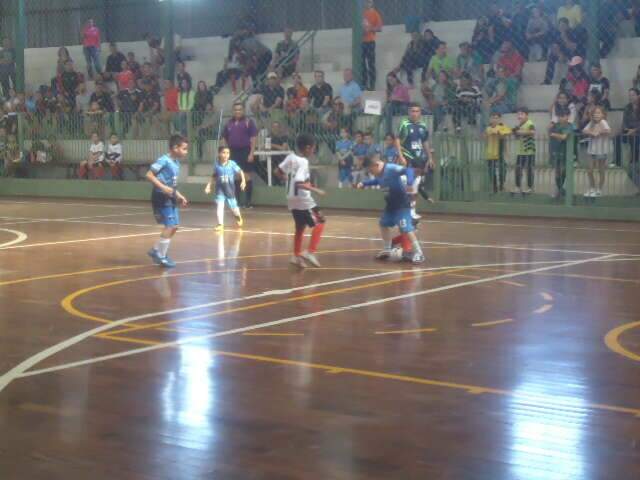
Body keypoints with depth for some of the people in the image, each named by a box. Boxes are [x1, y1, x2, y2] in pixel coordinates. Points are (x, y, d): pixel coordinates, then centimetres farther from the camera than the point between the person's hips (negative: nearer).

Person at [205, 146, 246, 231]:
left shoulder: (232, 164, -13)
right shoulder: (217, 165, -6)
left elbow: (240, 172, -6)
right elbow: (214, 176, 8)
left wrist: (243, 181, -19)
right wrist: (208, 185, 6)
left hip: (230, 189, -1)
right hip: (220, 189, 1)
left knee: (233, 206, 11)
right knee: (219, 205, -13)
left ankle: (239, 218, 42)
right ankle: (220, 224, -7)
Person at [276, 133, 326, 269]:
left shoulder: (291, 157, 3)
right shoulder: (303, 162, -21)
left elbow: (280, 171, 15)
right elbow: (299, 183, -30)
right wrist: (315, 190, -24)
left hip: (292, 199, 9)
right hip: (302, 199, -9)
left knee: (300, 227, 20)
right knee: (319, 222, 0)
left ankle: (297, 256, 24)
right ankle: (310, 252, -10)